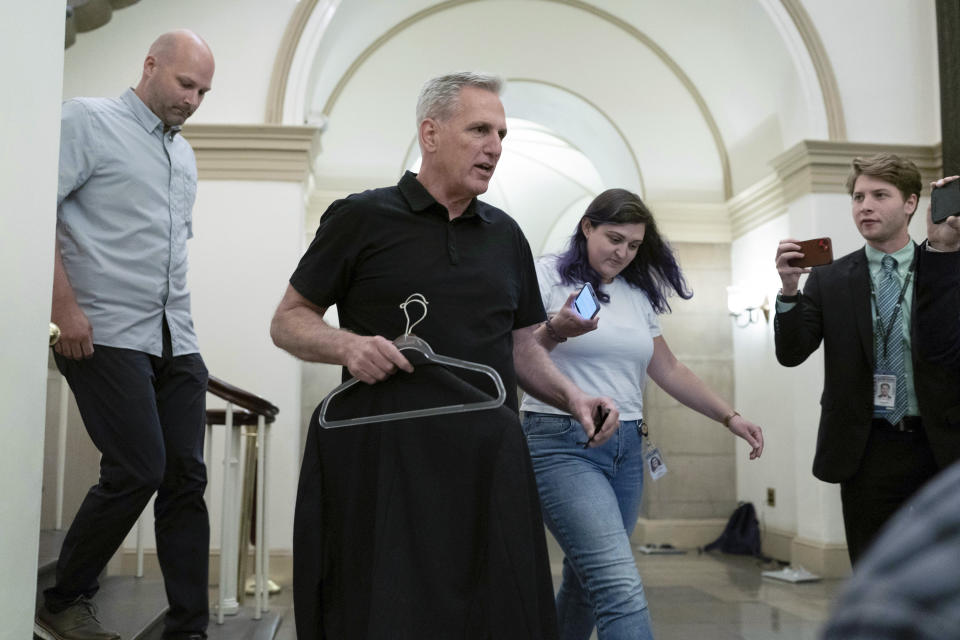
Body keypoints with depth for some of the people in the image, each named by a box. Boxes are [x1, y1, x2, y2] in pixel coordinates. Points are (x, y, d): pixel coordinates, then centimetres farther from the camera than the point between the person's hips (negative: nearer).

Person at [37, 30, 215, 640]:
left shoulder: (184, 155, 21)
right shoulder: (89, 120, -1)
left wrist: (181, 320, 18)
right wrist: (66, 307, -15)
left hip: (177, 341, 7)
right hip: (106, 335, -7)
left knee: (186, 476, 2)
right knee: (138, 470, -10)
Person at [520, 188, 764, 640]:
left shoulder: (638, 296, 16)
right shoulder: (549, 276, -2)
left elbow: (670, 372, 20)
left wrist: (731, 417, 16)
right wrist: (555, 331, -28)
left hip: (626, 448, 6)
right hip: (562, 444, -6)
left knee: (586, 581, 9)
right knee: (622, 588, -17)